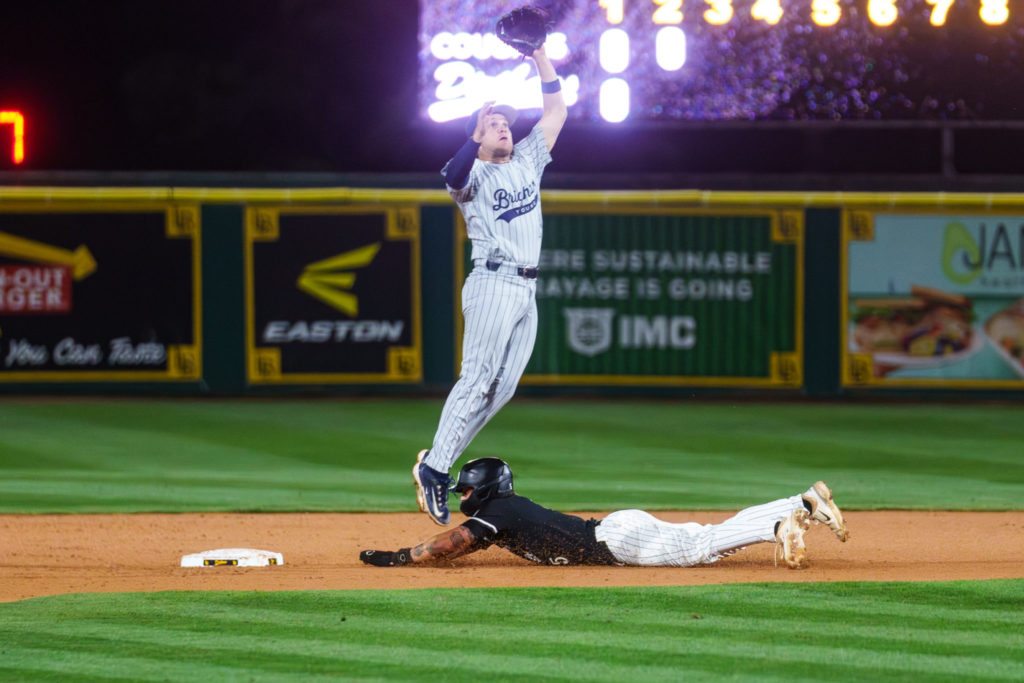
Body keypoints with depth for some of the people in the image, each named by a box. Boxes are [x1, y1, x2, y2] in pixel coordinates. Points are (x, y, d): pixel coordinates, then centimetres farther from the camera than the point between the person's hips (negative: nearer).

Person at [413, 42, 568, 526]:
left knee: (503, 388, 1)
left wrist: (540, 56, 13)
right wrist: (480, 131, -27)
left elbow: (556, 110, 20)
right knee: (477, 379, -16)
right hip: (492, 283, -7)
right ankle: (435, 468, -16)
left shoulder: (527, 161, 19)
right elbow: (454, 176, -26)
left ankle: (436, 464, 5)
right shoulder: (475, 174, -1)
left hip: (527, 291, 7)